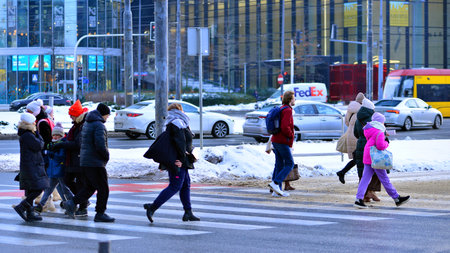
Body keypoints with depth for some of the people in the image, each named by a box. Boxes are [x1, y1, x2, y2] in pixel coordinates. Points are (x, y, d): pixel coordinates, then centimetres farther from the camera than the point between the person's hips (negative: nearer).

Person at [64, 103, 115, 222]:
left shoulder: (87, 124, 16)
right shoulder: (99, 125, -15)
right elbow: (100, 145, -24)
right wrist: (107, 156, -7)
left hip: (85, 162, 9)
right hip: (96, 163, -9)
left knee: (90, 187, 15)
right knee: (103, 189, 0)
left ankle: (72, 203, 3)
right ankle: (100, 214, 3)